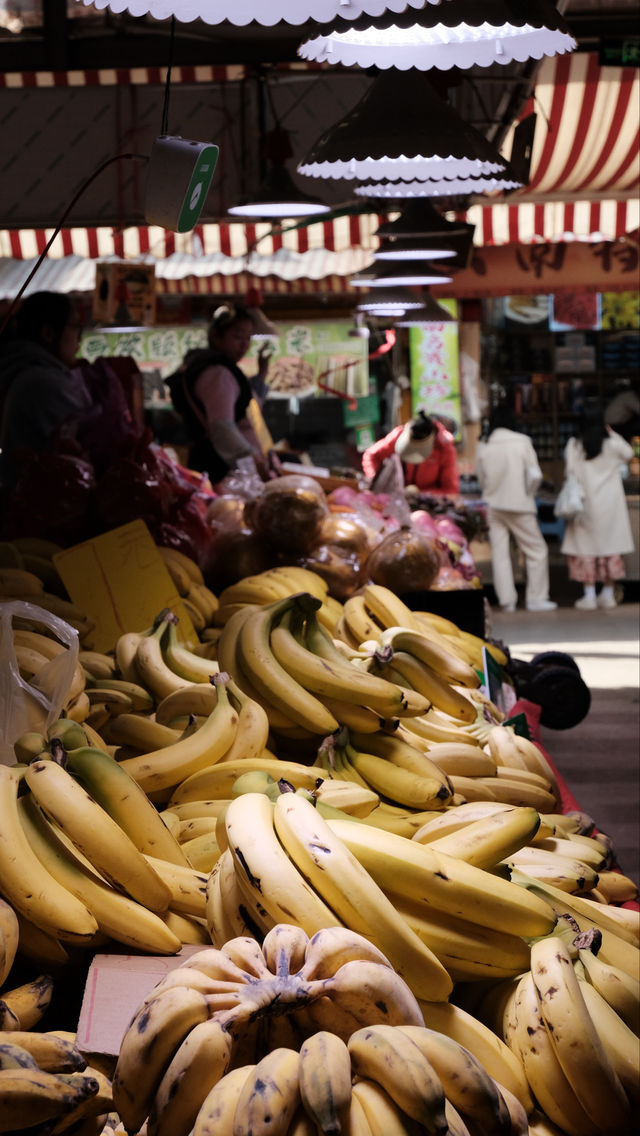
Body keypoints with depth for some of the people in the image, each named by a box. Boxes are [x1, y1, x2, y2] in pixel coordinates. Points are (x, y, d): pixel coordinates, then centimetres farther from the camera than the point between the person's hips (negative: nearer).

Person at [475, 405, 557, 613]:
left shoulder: (483, 447, 0)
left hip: (492, 505, 3)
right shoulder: (522, 442, -8)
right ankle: (536, 598, 5)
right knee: (536, 550, 7)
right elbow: (535, 475, -11)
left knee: (499, 552, 6)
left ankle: (507, 600, 4)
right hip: (518, 505, -3)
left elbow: (481, 477, 6)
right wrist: (528, 494, 5)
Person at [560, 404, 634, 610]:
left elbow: (570, 472, -7)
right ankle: (608, 594, 13)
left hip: (585, 505, -1)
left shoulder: (573, 445, -6)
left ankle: (589, 596, 1)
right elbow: (629, 453, 16)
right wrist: (613, 433, 14)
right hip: (610, 503, 1)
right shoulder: (612, 445, -3)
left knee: (585, 548, 4)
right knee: (611, 547, 10)